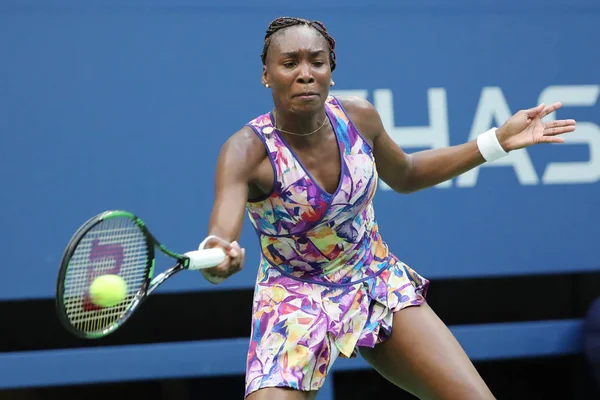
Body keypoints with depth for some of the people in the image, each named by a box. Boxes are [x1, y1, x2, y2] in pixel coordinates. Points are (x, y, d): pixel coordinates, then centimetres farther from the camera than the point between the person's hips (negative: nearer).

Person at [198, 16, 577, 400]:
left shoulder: (359, 116, -11)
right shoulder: (247, 150, -25)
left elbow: (404, 175, 11)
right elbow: (220, 236, -42)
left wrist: (498, 140, 4)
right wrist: (217, 258, -67)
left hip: (380, 285, 4)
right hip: (295, 306, -4)